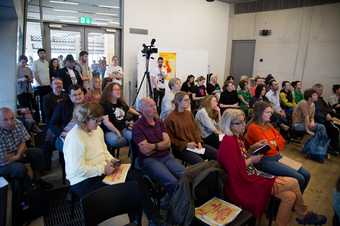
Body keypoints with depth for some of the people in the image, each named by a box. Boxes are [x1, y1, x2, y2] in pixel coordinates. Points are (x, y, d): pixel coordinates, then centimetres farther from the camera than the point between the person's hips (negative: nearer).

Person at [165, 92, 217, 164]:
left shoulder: (189, 113, 11)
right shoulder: (170, 118, -10)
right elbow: (171, 139, -8)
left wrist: (199, 142, 0)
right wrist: (186, 144, -15)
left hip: (194, 145, 7)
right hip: (181, 148, -6)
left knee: (216, 154, -9)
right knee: (199, 161, -30)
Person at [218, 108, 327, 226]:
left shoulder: (237, 137, 6)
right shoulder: (229, 142, -23)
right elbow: (236, 171, -25)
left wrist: (253, 146, 7)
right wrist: (251, 160, -12)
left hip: (251, 175, 9)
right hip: (243, 185, -9)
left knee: (289, 196, -3)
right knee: (293, 183, -6)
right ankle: (304, 215, 17)